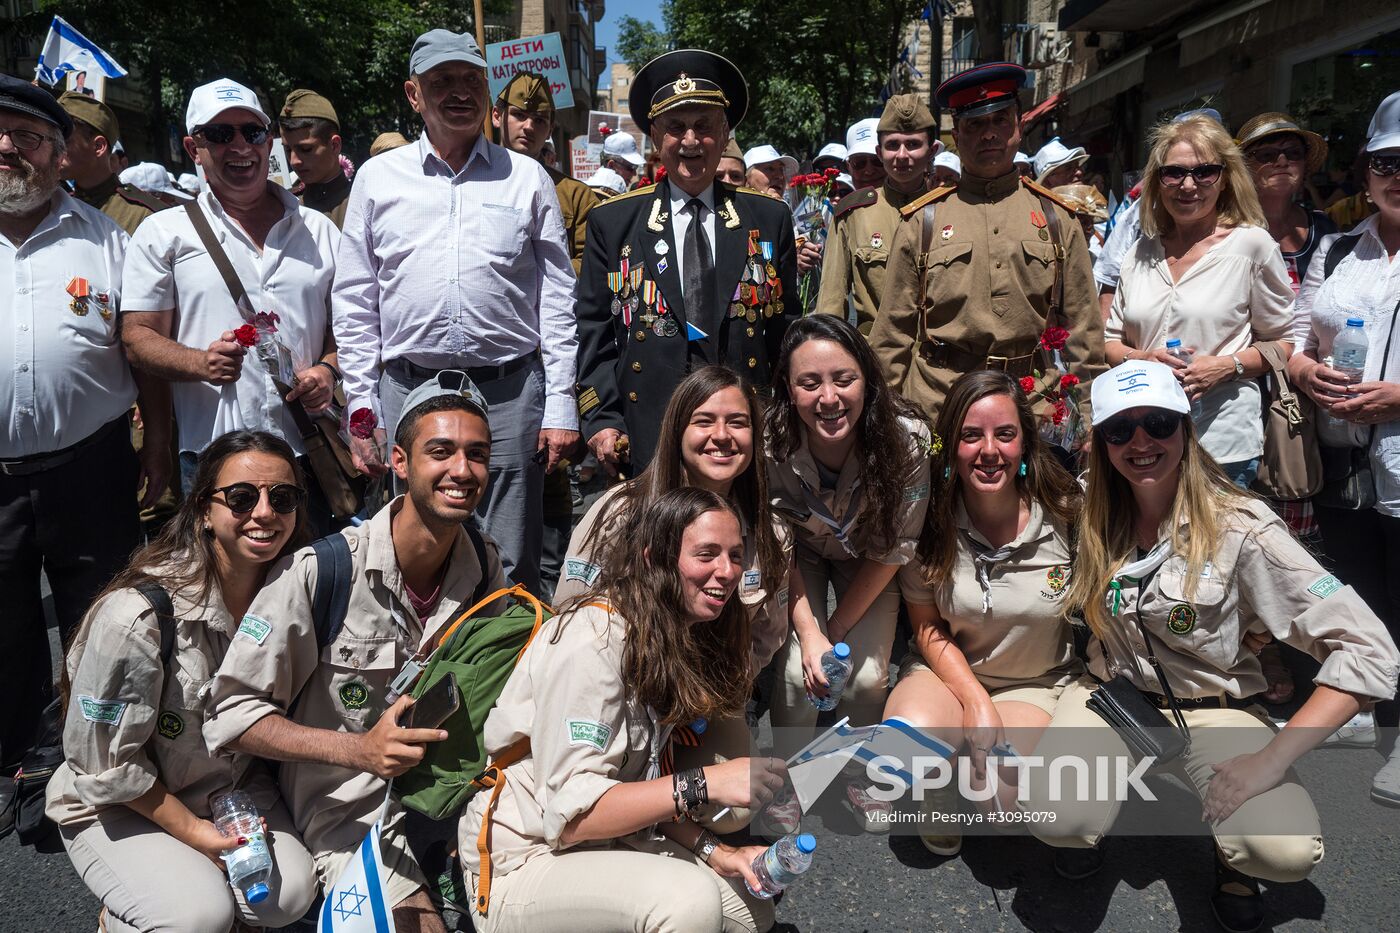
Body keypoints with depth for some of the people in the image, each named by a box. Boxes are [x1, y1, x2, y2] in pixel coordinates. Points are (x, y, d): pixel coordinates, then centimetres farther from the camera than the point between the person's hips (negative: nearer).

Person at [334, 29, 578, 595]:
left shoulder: (527, 178, 8)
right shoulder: (378, 178, 10)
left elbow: (557, 298, 6)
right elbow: (354, 302, 10)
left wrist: (561, 406, 0)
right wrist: (361, 411, 4)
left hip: (510, 391, -1)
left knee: (511, 569, 4)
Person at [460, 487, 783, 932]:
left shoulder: (670, 637, 6)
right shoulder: (594, 640, -23)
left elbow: (643, 789, 6)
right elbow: (571, 814, -25)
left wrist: (714, 851, -7)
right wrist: (705, 783, -31)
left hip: (606, 841, 9)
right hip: (521, 865, -9)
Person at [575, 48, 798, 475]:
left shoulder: (770, 219, 10)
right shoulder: (612, 221, 7)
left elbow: (786, 329, 11)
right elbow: (594, 329, 6)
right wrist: (601, 418, -3)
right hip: (648, 436, -1)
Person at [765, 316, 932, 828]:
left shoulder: (906, 439, -32)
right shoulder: (772, 444, -31)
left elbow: (893, 549, -19)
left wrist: (835, 631, -16)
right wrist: (808, 633, -22)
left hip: (867, 561, 0)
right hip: (801, 557, 0)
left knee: (866, 675, -15)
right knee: (796, 671, -18)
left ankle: (860, 775, 16)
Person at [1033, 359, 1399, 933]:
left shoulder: (1239, 529, -16)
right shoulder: (1092, 518, -5)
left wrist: (1273, 757, -24)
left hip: (1212, 712, -2)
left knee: (1288, 850, -30)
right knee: (1058, 820, -27)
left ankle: (1231, 854, 8)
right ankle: (1115, 794, 10)